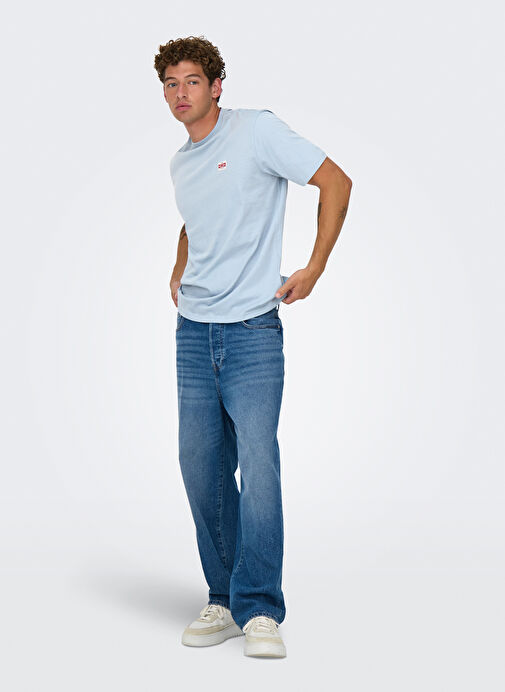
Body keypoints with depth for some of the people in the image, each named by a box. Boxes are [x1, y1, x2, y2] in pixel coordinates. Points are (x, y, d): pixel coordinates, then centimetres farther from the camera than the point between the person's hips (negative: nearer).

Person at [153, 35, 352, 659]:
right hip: (193, 330, 6)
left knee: (257, 462, -14)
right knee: (201, 467, 5)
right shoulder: (179, 163, 16)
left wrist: (313, 269, -7)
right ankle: (223, 600, 16)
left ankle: (259, 611, -6)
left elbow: (335, 182, -5)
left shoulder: (257, 130, -4)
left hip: (253, 329, -6)